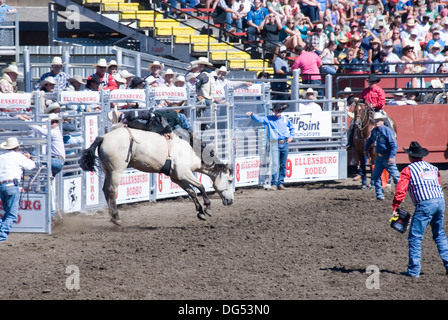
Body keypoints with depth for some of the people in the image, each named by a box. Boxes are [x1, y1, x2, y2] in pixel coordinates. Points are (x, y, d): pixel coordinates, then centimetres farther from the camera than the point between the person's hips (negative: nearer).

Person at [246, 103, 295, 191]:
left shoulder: (286, 119, 11)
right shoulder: (269, 119, 2)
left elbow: (292, 128, 24)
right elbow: (259, 119, -10)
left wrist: (291, 137, 8)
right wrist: (252, 114, -28)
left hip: (285, 144, 3)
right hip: (275, 144, -3)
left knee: (283, 165, 7)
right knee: (275, 164, -12)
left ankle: (281, 183, 15)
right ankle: (274, 184, -11)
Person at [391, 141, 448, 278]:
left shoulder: (408, 170, 5)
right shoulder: (433, 168, 23)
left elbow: (400, 190, -3)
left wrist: (394, 208, 0)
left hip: (425, 204, -6)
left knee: (415, 237, -1)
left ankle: (414, 270, -5)